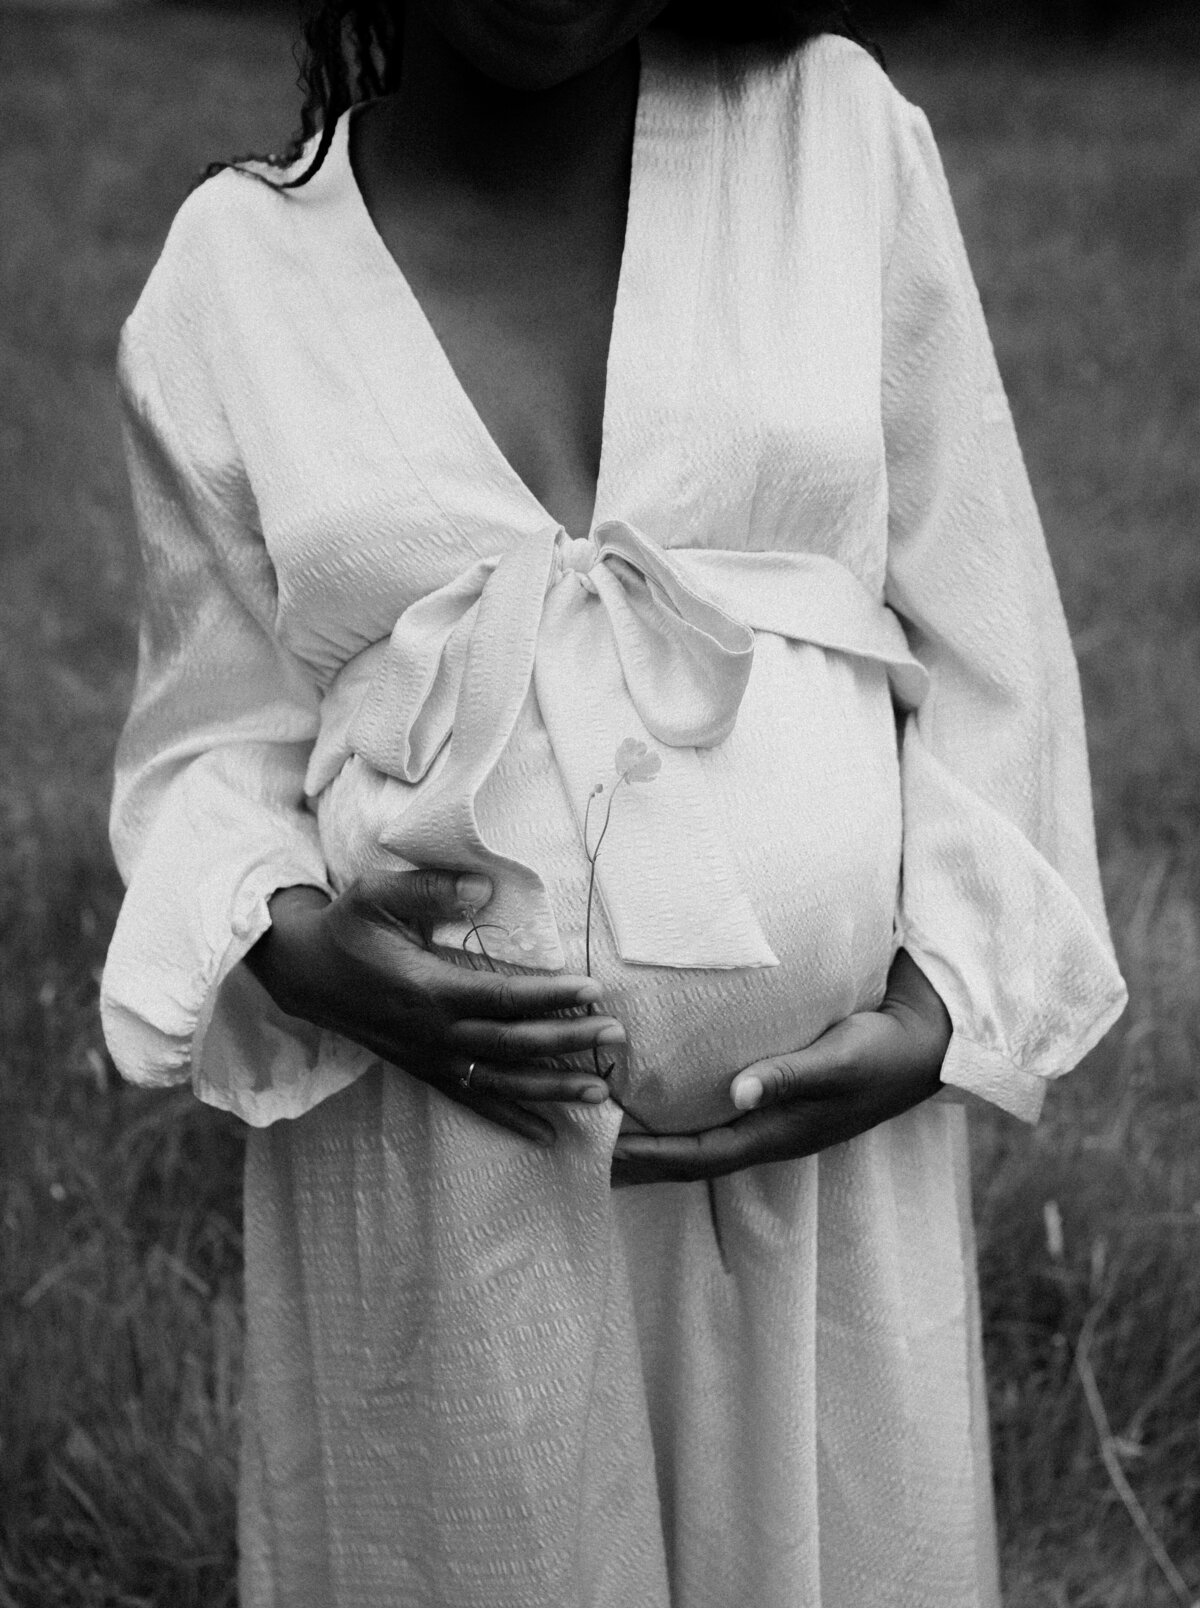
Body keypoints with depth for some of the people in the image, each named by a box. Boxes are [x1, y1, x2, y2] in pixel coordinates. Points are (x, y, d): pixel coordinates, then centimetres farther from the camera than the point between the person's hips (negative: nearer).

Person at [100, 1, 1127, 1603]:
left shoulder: (844, 134, -2)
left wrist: (939, 1008, -6)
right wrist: (291, 947, -13)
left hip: (820, 1138, 1)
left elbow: (981, 638, 2)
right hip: (436, 1173, 0)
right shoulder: (231, 275, -1)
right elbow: (212, 739, 6)